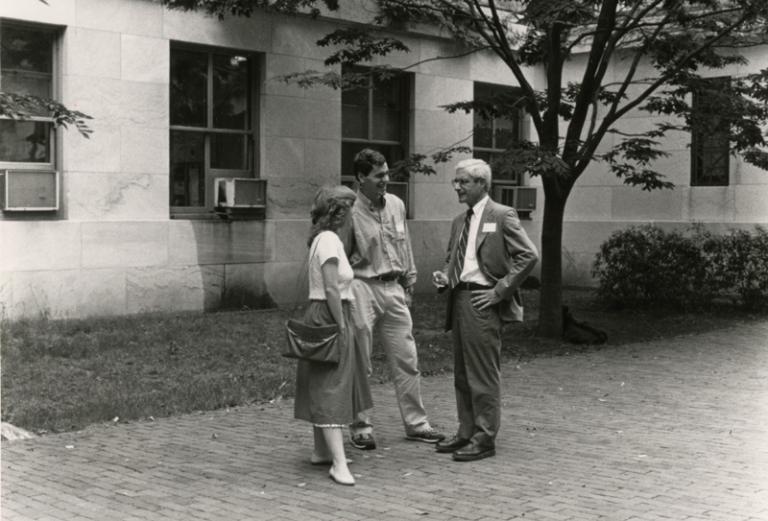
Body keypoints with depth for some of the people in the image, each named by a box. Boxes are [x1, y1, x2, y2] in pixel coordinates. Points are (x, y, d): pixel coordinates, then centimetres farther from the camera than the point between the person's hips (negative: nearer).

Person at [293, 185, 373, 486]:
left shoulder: (321, 239, 14)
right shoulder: (330, 241, -15)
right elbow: (332, 289, -21)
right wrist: (342, 325, -17)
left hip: (319, 317, 10)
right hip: (329, 316, -10)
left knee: (322, 387, 17)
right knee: (332, 388, -12)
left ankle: (322, 451, 27)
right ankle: (338, 464, -14)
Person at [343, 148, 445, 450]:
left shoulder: (396, 205, 8)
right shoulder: (350, 210, -11)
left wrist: (409, 283, 18)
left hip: (393, 288, 6)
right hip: (362, 288, -5)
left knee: (406, 359, 8)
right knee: (359, 363, 3)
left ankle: (416, 423, 18)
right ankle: (360, 427, 14)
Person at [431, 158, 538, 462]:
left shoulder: (502, 215, -6)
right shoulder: (459, 222, 17)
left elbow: (528, 255, -12)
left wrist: (500, 291, -14)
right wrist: (444, 276, 4)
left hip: (482, 302, -8)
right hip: (459, 298, 8)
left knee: (483, 373, -4)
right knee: (462, 373, 13)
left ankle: (484, 439, 3)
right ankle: (466, 432, 23)